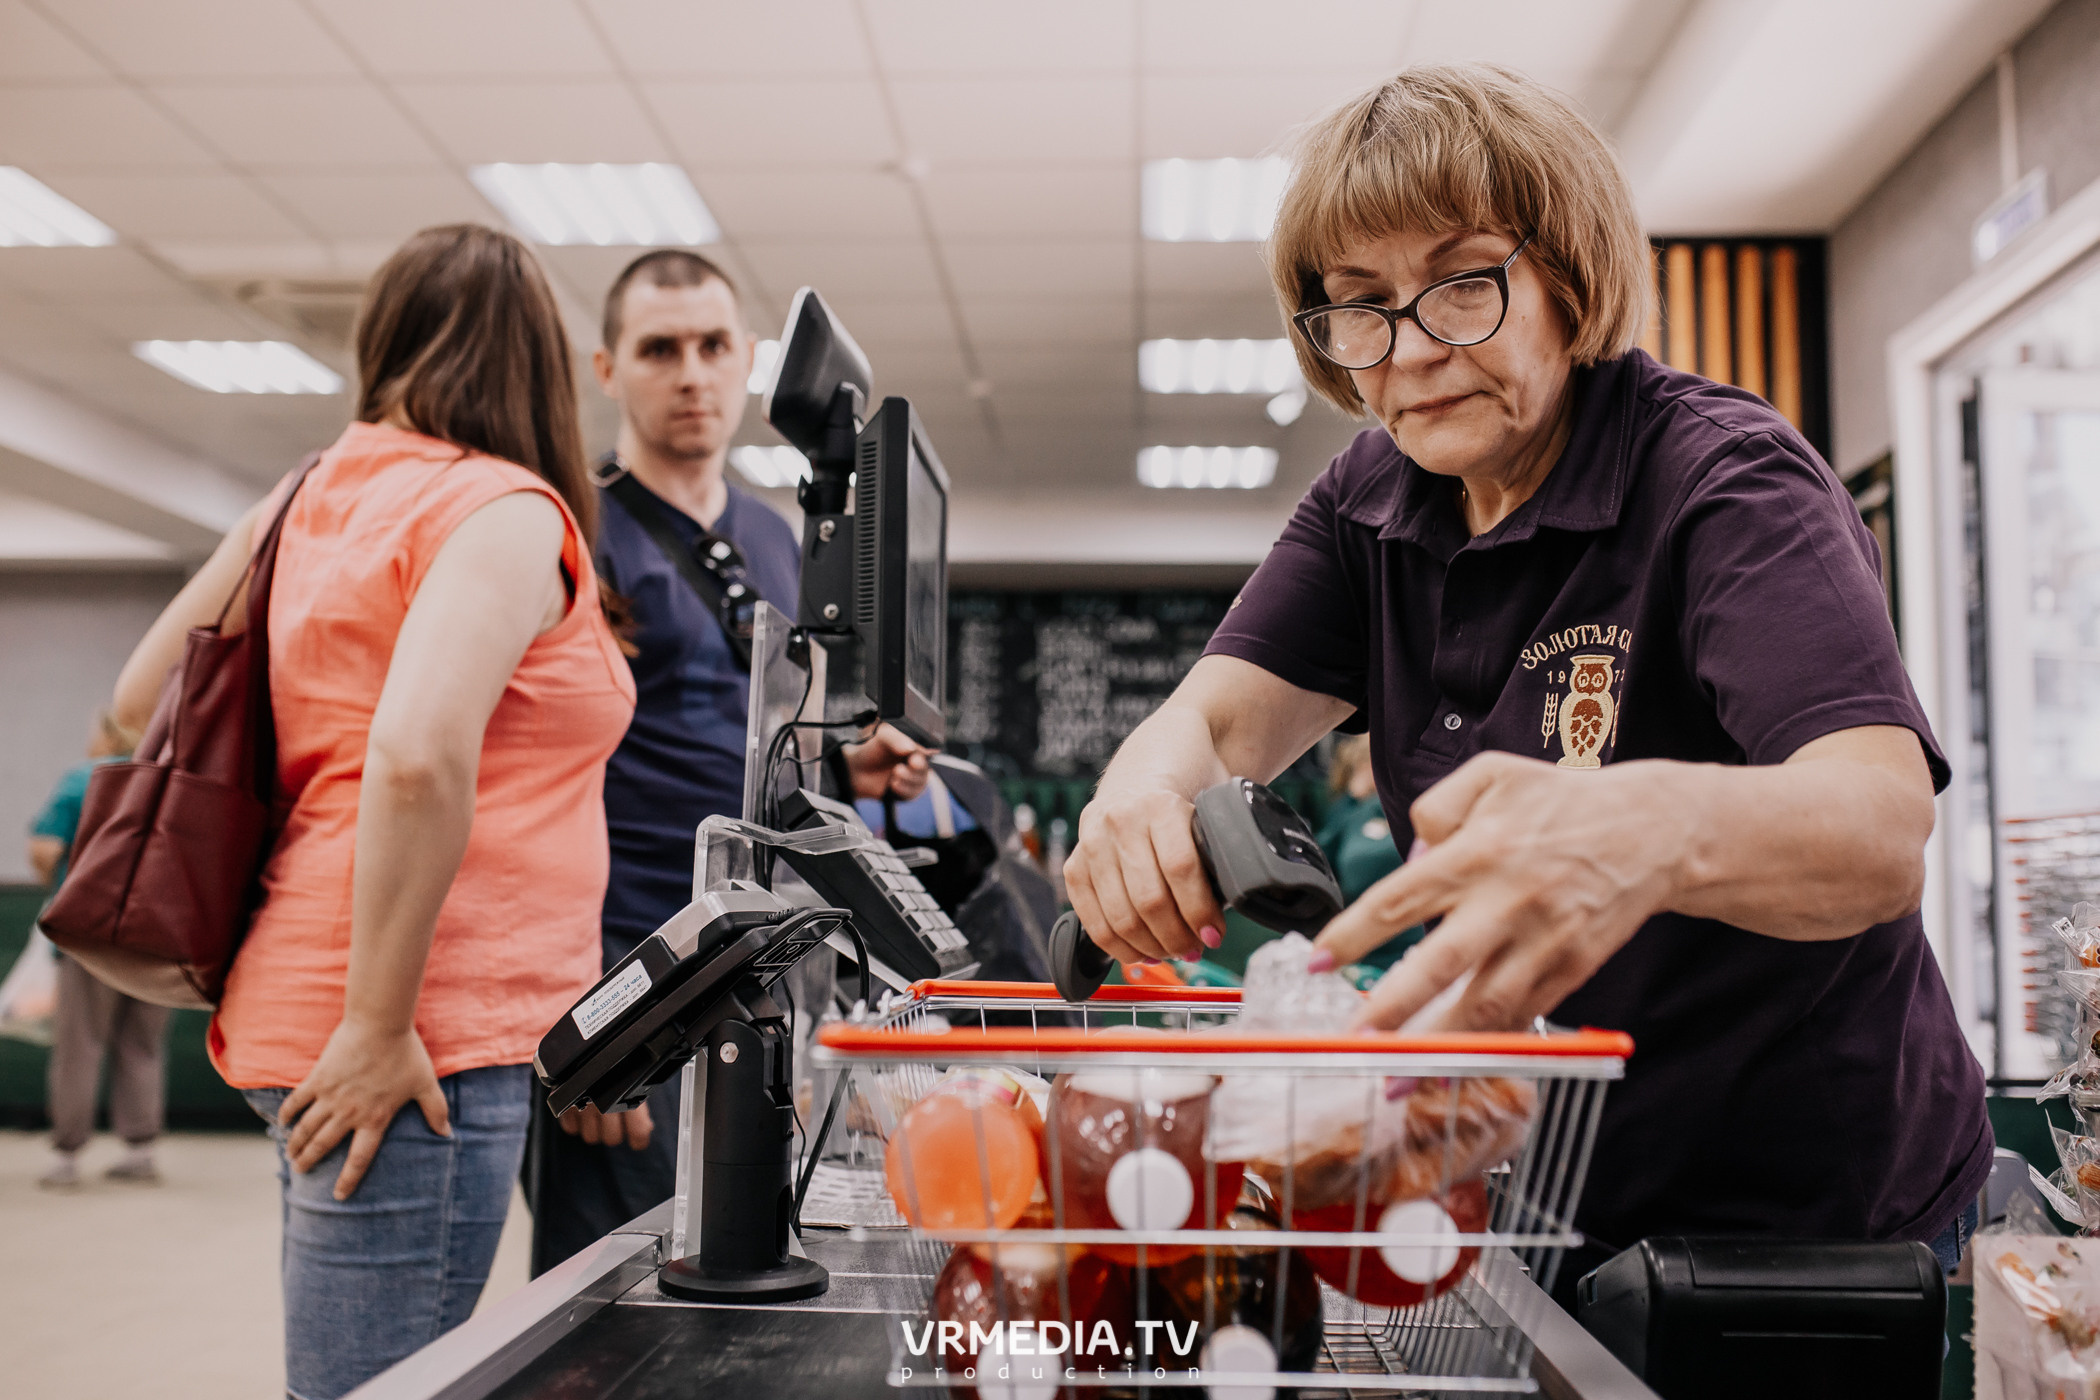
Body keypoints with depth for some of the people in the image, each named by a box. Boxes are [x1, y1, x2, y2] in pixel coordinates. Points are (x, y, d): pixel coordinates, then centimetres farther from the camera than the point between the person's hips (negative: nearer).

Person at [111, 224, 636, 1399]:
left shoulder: (316, 498, 14)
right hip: (423, 1041, -9)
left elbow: (146, 697, 21)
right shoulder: (505, 509, -9)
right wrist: (379, 1025, -19)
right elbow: (418, 756, -24)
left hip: (312, 1020, 9)